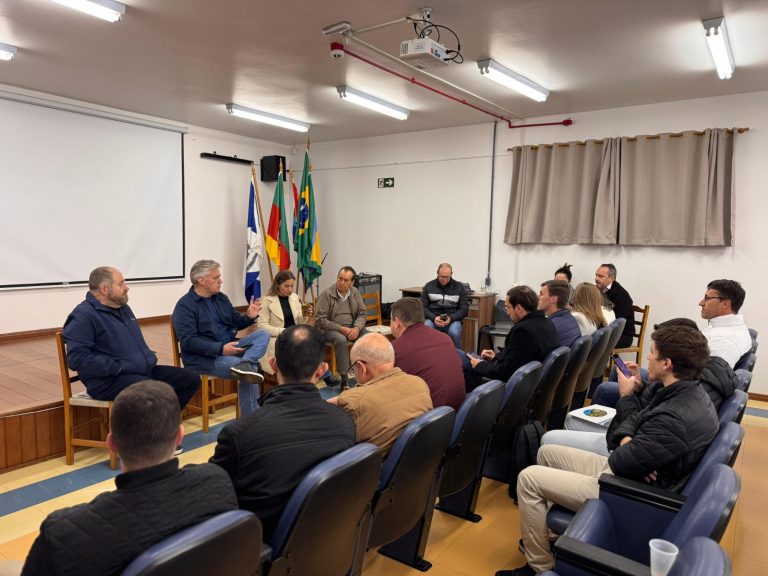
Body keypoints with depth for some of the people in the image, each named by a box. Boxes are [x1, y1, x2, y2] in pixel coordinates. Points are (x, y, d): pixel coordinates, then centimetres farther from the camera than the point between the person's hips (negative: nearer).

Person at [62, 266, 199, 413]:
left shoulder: (123, 308, 19)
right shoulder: (83, 316, -11)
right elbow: (78, 358, -21)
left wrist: (149, 357, 12)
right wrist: (118, 367, -21)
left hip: (144, 370, 9)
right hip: (108, 380, -9)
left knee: (191, 379, -2)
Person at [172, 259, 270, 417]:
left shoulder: (221, 297, 13)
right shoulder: (185, 305, -10)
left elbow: (236, 323, 20)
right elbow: (188, 341, -20)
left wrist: (249, 317, -5)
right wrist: (221, 349, -30)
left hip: (228, 348, 8)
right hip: (203, 357, -8)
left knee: (263, 335, -16)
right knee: (251, 369, -29)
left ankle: (244, 364, -40)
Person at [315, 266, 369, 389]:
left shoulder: (355, 292, 6)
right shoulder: (326, 294, -9)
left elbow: (363, 313, 7)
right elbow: (320, 320, -12)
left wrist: (356, 328, -14)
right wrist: (341, 329, -19)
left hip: (352, 327, 4)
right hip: (331, 329, -4)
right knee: (341, 340, -37)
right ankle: (344, 378, -28)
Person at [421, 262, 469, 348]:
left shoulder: (460, 287, 2)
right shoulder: (429, 286, 4)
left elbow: (464, 309, 1)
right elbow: (423, 307, 2)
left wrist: (451, 318, -17)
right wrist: (434, 318, -17)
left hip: (453, 319, 0)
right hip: (433, 318, 1)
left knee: (454, 333, -34)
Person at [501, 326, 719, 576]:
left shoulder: (675, 418, -32)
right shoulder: (687, 391, -1)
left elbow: (620, 463, -23)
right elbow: (639, 418, 8)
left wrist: (626, 396, -11)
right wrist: (626, 440, -18)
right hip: (628, 474, 10)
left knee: (529, 478, -8)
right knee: (546, 453, 17)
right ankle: (542, 533, 25)